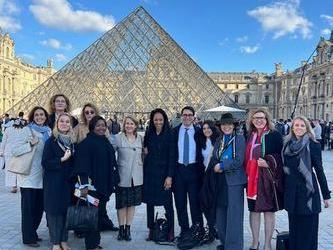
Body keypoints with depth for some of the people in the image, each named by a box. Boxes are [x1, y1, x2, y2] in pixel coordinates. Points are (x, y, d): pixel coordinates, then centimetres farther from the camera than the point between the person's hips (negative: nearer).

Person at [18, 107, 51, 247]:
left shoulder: (48, 132, 11)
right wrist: (30, 144, -24)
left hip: (42, 175, 5)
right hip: (28, 175, -5)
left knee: (39, 207, 11)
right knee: (28, 207, 0)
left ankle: (33, 232, 27)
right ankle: (28, 238, 11)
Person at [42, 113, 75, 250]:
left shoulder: (72, 141, 8)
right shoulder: (51, 141, -6)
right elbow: (45, 162, -12)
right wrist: (62, 159, -20)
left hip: (68, 182, 4)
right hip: (54, 183, -4)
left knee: (66, 211, 9)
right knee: (54, 211, 2)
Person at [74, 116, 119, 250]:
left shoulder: (106, 142, 13)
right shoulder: (87, 142, -11)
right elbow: (82, 165, -17)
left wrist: (113, 182, 15)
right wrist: (84, 185, -23)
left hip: (105, 185, 8)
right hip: (92, 185, -7)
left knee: (101, 214, 14)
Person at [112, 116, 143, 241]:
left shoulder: (140, 138, 6)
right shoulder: (118, 138, -5)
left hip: (137, 178, 3)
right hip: (122, 177, -3)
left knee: (132, 203, 10)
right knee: (122, 204, 6)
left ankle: (128, 229, 22)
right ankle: (121, 228, 21)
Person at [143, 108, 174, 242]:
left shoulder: (169, 135, -5)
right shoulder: (149, 134, 6)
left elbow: (171, 156, -8)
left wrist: (169, 176, -13)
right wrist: (145, 150, -4)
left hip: (163, 172, -3)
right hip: (149, 172, 4)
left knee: (167, 203, -1)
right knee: (149, 202, 7)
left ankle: (171, 231, 11)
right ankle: (151, 230, 18)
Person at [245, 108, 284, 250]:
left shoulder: (274, 135, -6)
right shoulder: (249, 136, 8)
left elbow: (281, 157, -7)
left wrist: (269, 163, -21)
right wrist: (246, 175, 6)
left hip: (268, 178, -4)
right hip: (252, 178, 4)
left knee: (269, 210, 5)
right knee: (253, 210, 11)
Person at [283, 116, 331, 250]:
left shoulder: (313, 145, -6)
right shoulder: (287, 145, 5)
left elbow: (319, 170, -5)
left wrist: (326, 194, -3)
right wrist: (282, 189, 10)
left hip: (308, 190, -4)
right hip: (291, 191, 4)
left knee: (308, 227, 2)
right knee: (293, 225, 12)